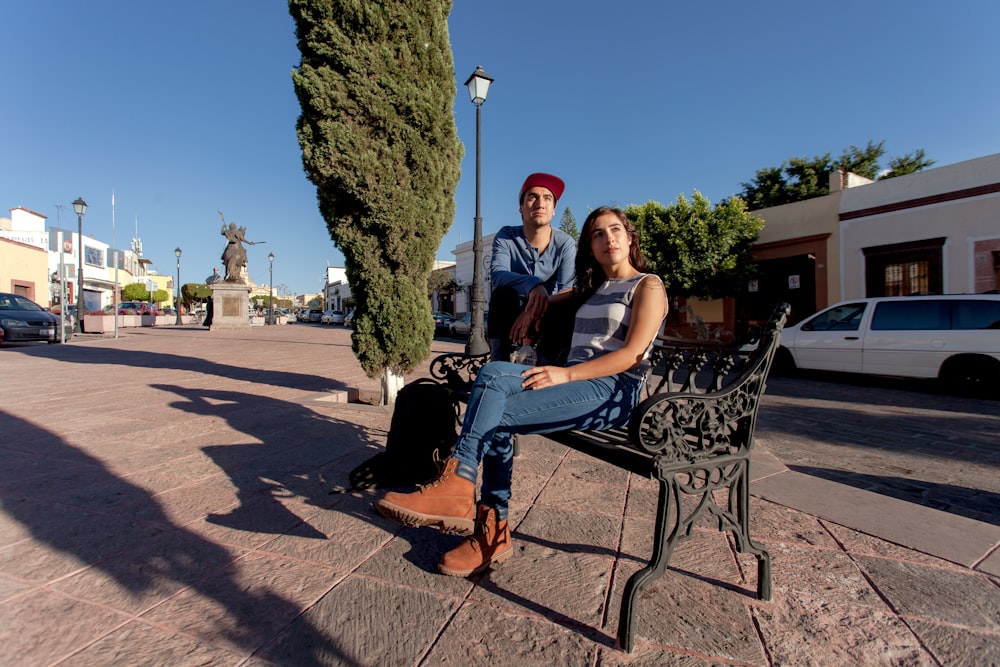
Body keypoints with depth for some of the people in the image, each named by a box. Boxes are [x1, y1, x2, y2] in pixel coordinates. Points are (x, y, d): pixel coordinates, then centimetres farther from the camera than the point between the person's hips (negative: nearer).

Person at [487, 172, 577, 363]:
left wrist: (533, 312, -42)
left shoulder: (566, 243, -12)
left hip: (548, 318, 0)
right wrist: (532, 285, -48)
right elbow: (497, 274, -28)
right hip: (512, 315, 0)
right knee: (503, 292, -30)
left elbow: (567, 290, -23)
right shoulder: (506, 237, -10)